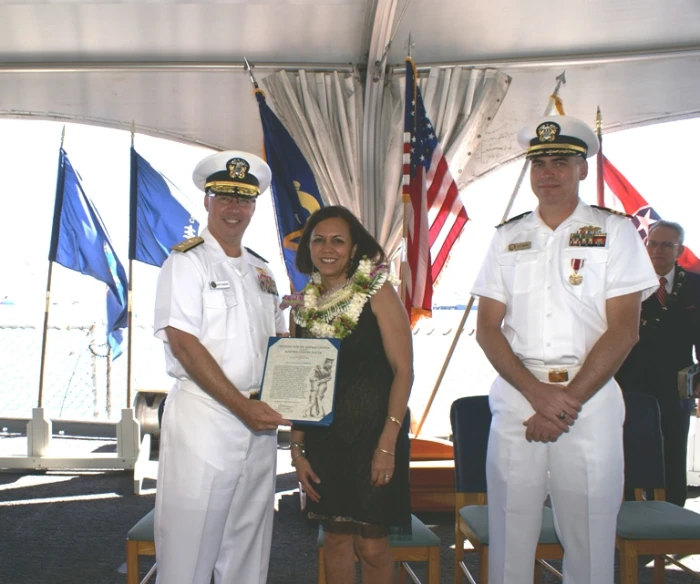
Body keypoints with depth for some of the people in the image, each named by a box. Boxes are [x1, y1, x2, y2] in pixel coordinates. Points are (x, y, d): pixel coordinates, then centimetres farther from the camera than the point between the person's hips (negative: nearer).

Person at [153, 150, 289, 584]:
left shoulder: (261, 271, 16)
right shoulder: (187, 261, -4)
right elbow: (184, 345, -13)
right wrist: (242, 405, -16)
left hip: (260, 421, 6)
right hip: (204, 414, -6)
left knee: (248, 547, 12)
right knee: (190, 545, -1)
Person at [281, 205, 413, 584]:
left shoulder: (377, 292, -7)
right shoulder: (302, 305, 7)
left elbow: (403, 370, -10)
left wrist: (387, 443, -16)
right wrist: (297, 447, 5)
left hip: (371, 431, -4)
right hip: (322, 436, 4)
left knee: (371, 545, -2)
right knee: (335, 540, 12)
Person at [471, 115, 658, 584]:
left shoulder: (614, 232, 4)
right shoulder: (508, 238, 12)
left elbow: (623, 330, -4)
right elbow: (487, 328, 5)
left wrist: (568, 400, -11)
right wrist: (538, 393, -9)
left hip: (591, 396, -2)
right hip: (516, 396, 2)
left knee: (589, 538, 1)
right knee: (510, 533, 4)